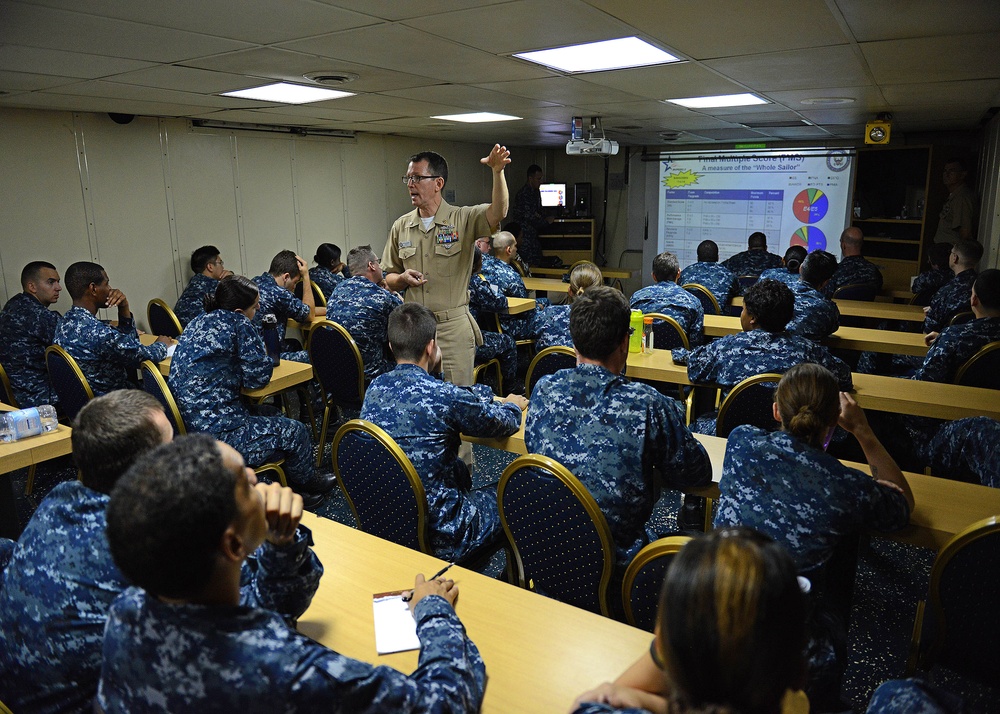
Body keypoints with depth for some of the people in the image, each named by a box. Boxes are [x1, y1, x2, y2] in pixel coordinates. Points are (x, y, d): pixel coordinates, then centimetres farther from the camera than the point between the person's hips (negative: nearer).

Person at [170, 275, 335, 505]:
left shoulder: (198, 322, 10)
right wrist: (264, 359, 10)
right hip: (217, 433, -9)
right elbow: (258, 378, -10)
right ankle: (308, 484, 35)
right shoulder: (238, 322, -13)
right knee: (295, 432, 7)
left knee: (267, 416, 27)